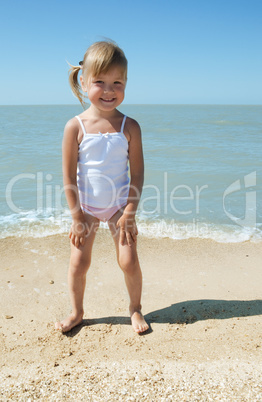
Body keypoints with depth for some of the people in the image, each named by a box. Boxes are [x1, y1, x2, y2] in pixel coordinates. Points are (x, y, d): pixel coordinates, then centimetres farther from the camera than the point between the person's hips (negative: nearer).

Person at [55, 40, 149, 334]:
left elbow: (137, 174, -7)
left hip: (119, 205, 0)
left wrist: (129, 213, -10)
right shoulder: (75, 127, -12)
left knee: (129, 260, 0)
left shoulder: (130, 127, -9)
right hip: (85, 206, 0)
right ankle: (76, 312, 29)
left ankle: (135, 309, 26)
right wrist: (76, 216, -9)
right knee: (79, 261, 6)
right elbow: (69, 176, -9)